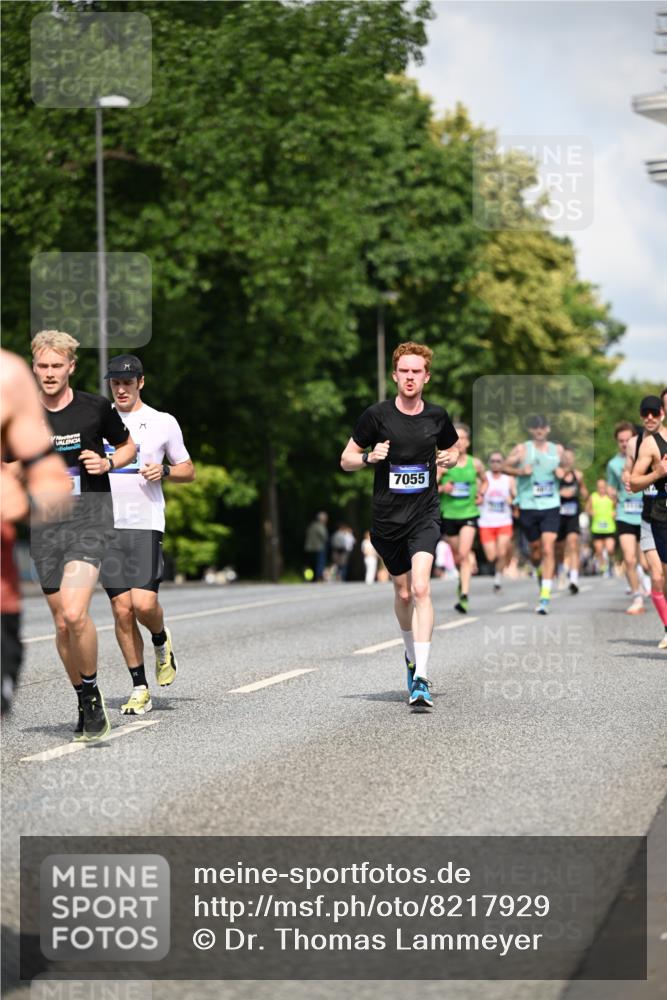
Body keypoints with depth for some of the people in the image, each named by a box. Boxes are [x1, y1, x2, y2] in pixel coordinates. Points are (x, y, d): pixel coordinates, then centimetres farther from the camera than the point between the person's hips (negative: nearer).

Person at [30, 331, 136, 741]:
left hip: (90, 518, -3)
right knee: (62, 623, 6)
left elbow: (128, 446, 15)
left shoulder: (96, 408, -1)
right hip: (45, 524, 3)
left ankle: (93, 692, -2)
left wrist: (108, 463, -5)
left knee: (74, 613, -22)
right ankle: (84, 701, 25)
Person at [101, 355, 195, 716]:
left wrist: (164, 471, -8)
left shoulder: (163, 422, 6)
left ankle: (162, 643, 18)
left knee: (143, 603, -16)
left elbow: (188, 471, 12)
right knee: (121, 609, -1)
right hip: (106, 524, 2)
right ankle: (139, 689, 7)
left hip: (146, 523, -2)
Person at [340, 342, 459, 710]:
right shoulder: (377, 415, -4)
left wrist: (449, 459, -1)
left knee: (420, 587, -19)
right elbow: (346, 460, 4)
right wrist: (369, 457, -17)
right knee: (403, 593, 11)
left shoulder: (437, 416, 2)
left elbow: (452, 449, 22)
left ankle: (420, 679, -23)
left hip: (425, 516, -1)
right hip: (386, 517, 1)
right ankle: (412, 656, 41)